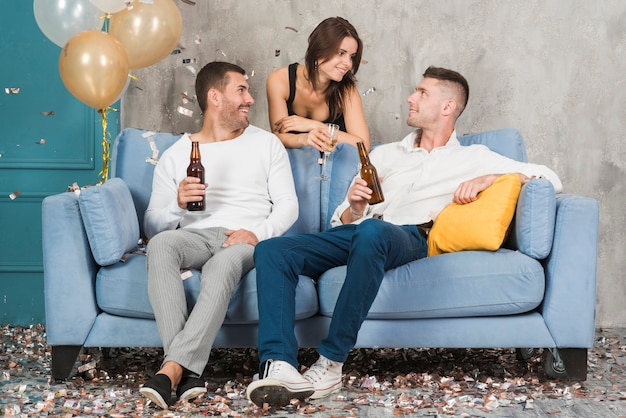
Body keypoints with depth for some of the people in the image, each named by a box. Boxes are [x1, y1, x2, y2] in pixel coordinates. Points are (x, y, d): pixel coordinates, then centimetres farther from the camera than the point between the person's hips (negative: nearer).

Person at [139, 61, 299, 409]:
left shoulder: (266, 143, 17)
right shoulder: (176, 155, 16)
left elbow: (288, 205, 7)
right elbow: (153, 225, 11)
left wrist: (258, 233, -14)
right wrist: (178, 204, -12)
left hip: (247, 240, -1)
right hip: (196, 235, 1)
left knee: (222, 264, -38)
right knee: (160, 244, -35)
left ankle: (173, 368, -46)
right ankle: (188, 371, -44)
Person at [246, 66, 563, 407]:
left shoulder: (471, 158, 22)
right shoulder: (384, 154, 32)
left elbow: (550, 178, 13)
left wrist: (488, 178, -2)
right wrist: (354, 208, -1)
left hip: (412, 238, -4)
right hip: (358, 235, 4)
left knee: (372, 231, -42)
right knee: (271, 250, -24)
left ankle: (330, 364, -35)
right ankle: (278, 366, -39)